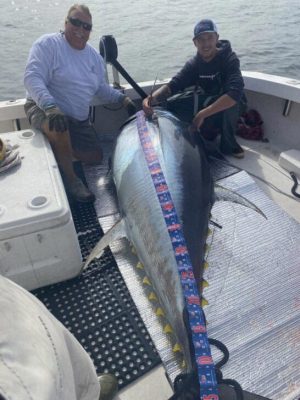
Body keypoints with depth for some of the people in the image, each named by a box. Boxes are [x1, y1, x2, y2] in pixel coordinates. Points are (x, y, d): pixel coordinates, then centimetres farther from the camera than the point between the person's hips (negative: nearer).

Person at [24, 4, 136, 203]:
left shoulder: (94, 55, 9)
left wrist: (122, 98, 1)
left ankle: (58, 144, 23)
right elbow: (33, 78, -22)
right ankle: (70, 179, -19)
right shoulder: (48, 44, -11)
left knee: (96, 158, 4)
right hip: (44, 109, -6)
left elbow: (101, 87, 17)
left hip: (79, 120, 6)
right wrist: (50, 107, -39)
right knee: (60, 127, -41)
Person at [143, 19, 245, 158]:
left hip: (230, 110, -4)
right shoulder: (194, 64, -6)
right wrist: (152, 98, -39)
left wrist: (203, 114, -43)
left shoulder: (229, 59, -19)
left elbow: (235, 92, -35)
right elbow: (172, 85, -17)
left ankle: (228, 143, -13)